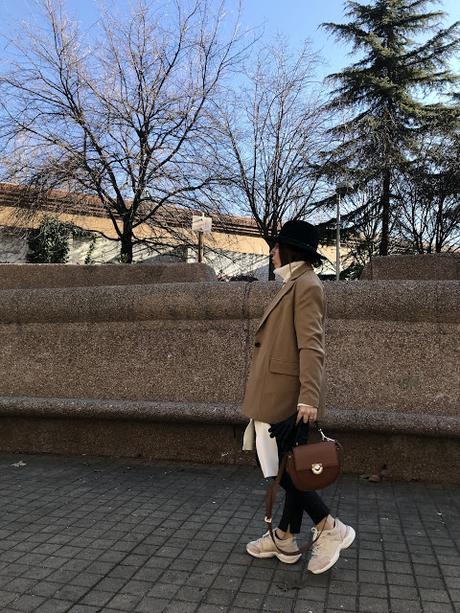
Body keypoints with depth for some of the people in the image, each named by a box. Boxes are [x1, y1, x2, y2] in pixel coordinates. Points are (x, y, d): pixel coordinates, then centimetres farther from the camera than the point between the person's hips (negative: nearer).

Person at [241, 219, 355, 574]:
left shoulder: (306, 285, -13)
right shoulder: (294, 285, 17)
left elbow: (311, 345, -21)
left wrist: (308, 397, -26)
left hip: (287, 396, -10)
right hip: (281, 395, 10)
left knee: (279, 466, -2)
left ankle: (330, 528, 10)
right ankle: (285, 538, 26)